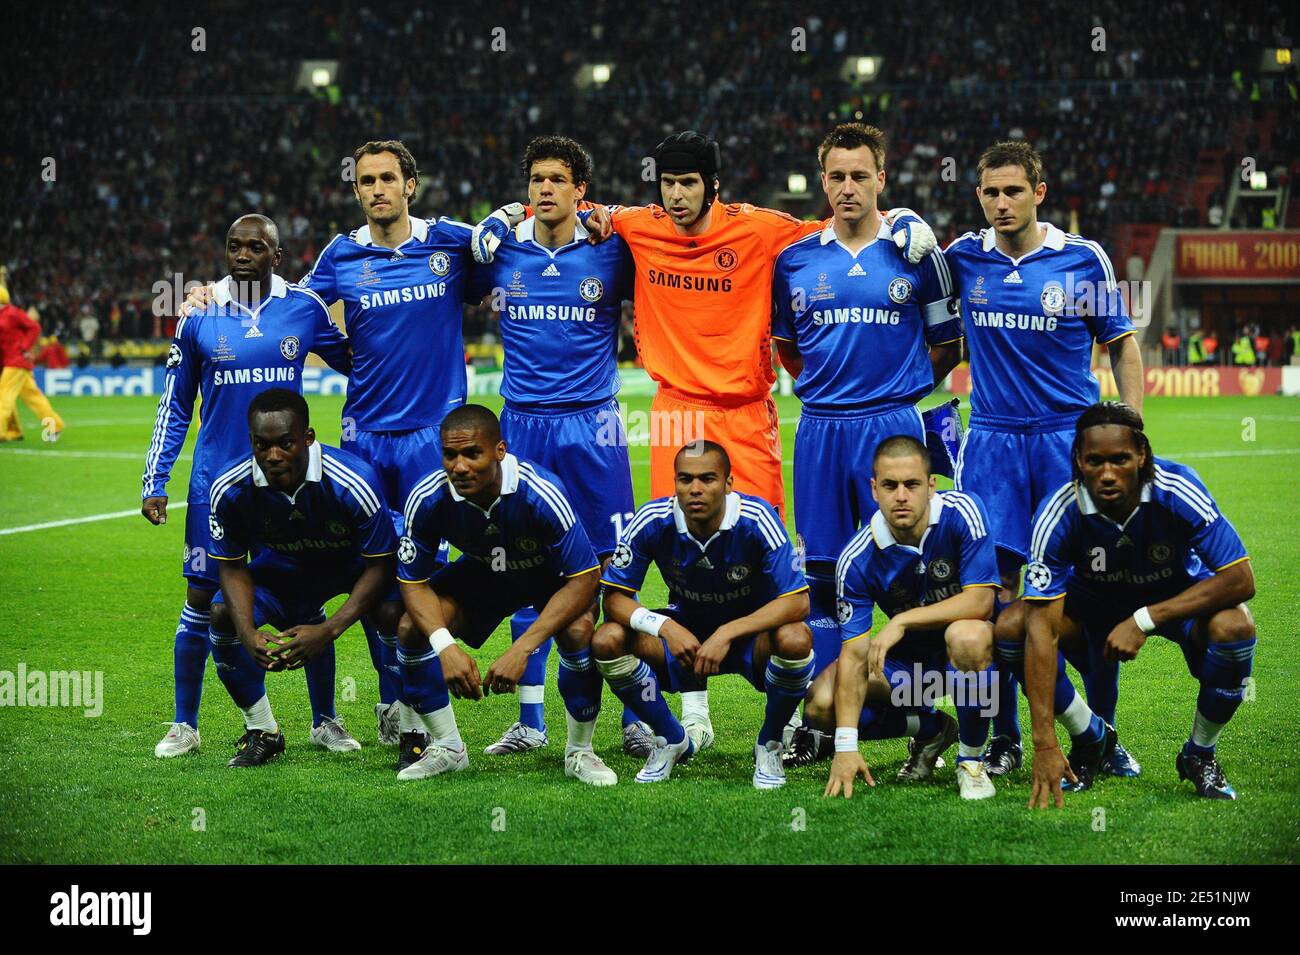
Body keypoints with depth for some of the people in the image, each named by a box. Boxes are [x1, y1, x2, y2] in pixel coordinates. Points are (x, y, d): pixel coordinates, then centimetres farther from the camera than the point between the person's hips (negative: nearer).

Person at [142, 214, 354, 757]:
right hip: (216, 480, 0)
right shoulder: (200, 316, 0)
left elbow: (355, 362, 18)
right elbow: (174, 406, 7)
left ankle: (326, 722, 14)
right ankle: (184, 725, 13)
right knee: (201, 599, 1)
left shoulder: (305, 309, 0)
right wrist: (154, 482, 3)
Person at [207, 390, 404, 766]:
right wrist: (248, 634, -30)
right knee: (223, 614, -20)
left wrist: (329, 631, -37)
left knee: (395, 610, -33)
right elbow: (232, 566, -12)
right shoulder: (230, 489, -26)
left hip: (353, 563, -3)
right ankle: (261, 730, 1)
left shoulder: (354, 482, -35)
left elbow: (380, 565, -25)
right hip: (281, 569, 3)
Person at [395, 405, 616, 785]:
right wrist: (446, 646, -35)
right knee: (412, 627, -18)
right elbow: (414, 581, -16)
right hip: (481, 571, 3)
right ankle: (446, 748, 3)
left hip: (551, 575, -3)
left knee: (579, 630, -33)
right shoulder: (426, 499, -28)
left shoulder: (541, 493, -37)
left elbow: (584, 579, -31)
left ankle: (580, 753, -9)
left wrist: (521, 648, -39)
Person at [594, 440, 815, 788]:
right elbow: (615, 597, -13)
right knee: (608, 640, -23)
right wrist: (665, 627, -32)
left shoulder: (755, 520, -25)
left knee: (795, 639, -36)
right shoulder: (652, 522, -19)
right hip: (683, 631, 2)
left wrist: (727, 634, -36)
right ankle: (671, 740, 2)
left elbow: (797, 602, -27)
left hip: (750, 630, -2)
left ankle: (769, 744, -6)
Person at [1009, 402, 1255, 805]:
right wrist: (1044, 745, -39)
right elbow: (1042, 628, -33)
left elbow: (1240, 579, -29)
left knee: (1234, 626, -34)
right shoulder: (1059, 513, -30)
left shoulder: (1178, 491, -32)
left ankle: (1200, 756, -6)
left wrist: (1144, 620, -36)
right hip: (1094, 602, 1)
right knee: (1008, 629, -23)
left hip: (1177, 596, -1)